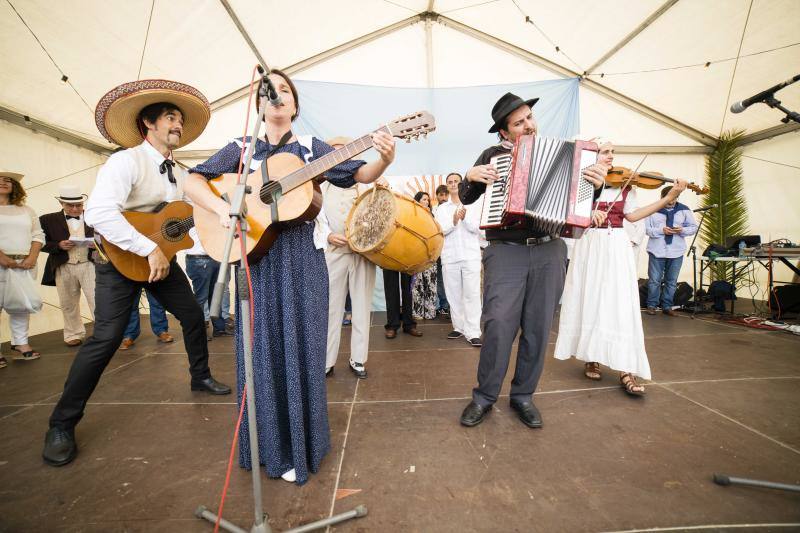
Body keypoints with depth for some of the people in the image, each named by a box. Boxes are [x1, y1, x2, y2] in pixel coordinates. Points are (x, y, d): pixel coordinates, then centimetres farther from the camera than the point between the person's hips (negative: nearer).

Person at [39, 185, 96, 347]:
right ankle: (74, 334, 25)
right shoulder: (48, 220, 5)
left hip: (90, 265, -2)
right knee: (68, 304, 11)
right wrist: (58, 245, -14)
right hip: (64, 268, 2)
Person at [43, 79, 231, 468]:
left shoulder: (180, 174, 7)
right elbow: (98, 212, -30)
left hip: (162, 255, 7)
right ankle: (62, 425, 8)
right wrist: (149, 250, -33)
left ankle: (200, 377, 30)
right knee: (106, 337, -11)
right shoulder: (126, 161, -16)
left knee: (193, 315, 9)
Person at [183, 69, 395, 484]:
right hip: (256, 257, 1)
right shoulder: (242, 148, 11)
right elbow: (193, 181, 3)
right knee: (263, 350, 6)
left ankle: (297, 447, 22)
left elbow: (360, 174, 1)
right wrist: (222, 207, -17)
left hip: (301, 258, -1)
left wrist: (384, 160, -20)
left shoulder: (310, 147, 9)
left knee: (299, 348, 3)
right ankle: (269, 444, 27)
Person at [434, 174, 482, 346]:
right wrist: (454, 221, -19)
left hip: (471, 256, -2)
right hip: (449, 258, 2)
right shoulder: (442, 209, 12)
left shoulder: (474, 205, 9)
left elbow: (476, 228, -1)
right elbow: (439, 230, -2)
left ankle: (473, 332, -1)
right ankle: (459, 327, 19)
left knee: (472, 294, -4)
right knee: (454, 295, 6)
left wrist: (465, 218, -18)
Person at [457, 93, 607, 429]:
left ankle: (523, 397, 22)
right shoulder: (493, 155, 12)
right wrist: (471, 177, -4)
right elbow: (465, 198, 16)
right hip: (505, 251, -2)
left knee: (538, 329, 5)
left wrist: (596, 184, -6)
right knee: (499, 325, -12)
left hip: (549, 252, 3)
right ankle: (484, 397, 8)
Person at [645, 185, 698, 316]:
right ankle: (652, 305, 14)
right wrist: (661, 230, -19)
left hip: (676, 251, 3)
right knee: (654, 280, 1)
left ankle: (667, 306, 21)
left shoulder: (684, 210, 5)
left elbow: (694, 227, 9)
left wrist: (682, 230, -12)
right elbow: (647, 228, -5)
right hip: (657, 250, -3)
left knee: (671, 281, 9)